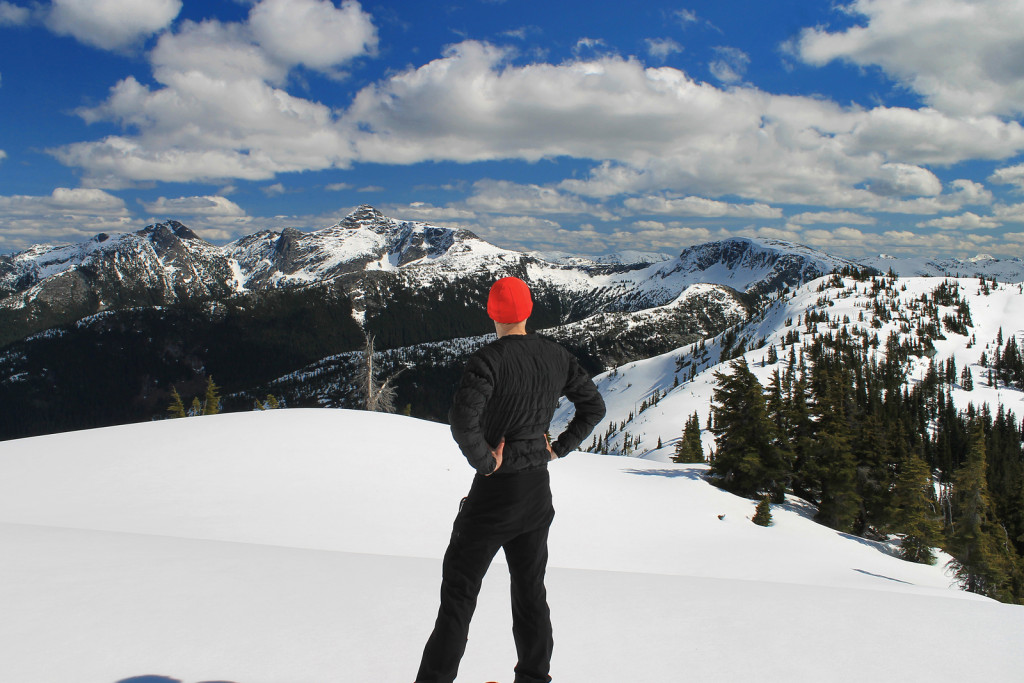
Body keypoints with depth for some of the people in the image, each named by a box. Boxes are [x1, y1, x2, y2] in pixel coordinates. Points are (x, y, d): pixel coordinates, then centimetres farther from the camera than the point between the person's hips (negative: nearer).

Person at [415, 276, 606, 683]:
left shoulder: (488, 360, -17)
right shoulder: (556, 356, 2)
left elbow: (462, 419, -31)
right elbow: (594, 406, 12)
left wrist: (484, 461, -17)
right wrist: (558, 448, 9)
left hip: (495, 488, -6)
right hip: (539, 489, 6)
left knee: (459, 591, 2)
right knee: (530, 589, 18)